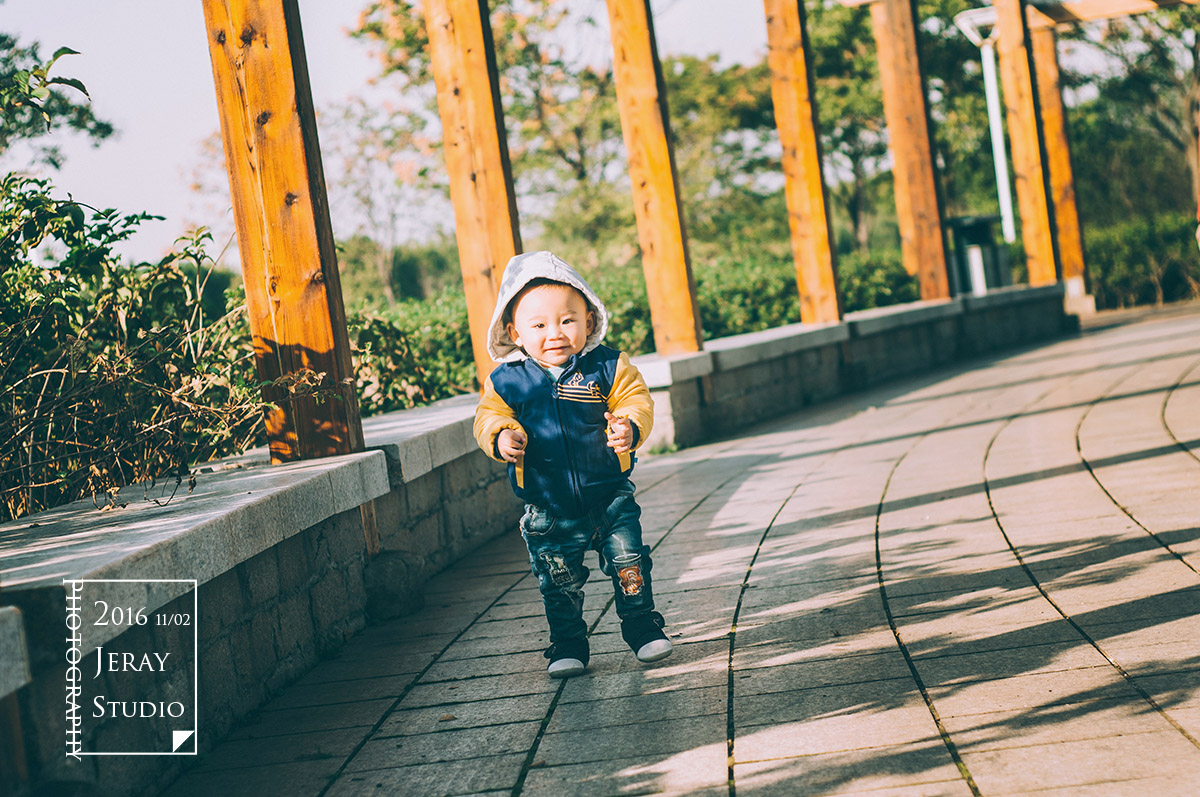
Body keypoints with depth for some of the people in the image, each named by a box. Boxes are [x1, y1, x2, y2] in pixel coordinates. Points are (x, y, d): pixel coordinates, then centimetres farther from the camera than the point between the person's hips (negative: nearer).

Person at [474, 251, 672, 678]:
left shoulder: (607, 367, -6)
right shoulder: (506, 381, -4)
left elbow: (636, 401, -5)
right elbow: (490, 417, -1)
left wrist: (630, 427, -26)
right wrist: (501, 437, -23)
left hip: (609, 496, 0)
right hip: (548, 508, 1)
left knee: (629, 565, 4)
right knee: (559, 583, 8)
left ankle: (643, 627, 22)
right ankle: (567, 645, 23)